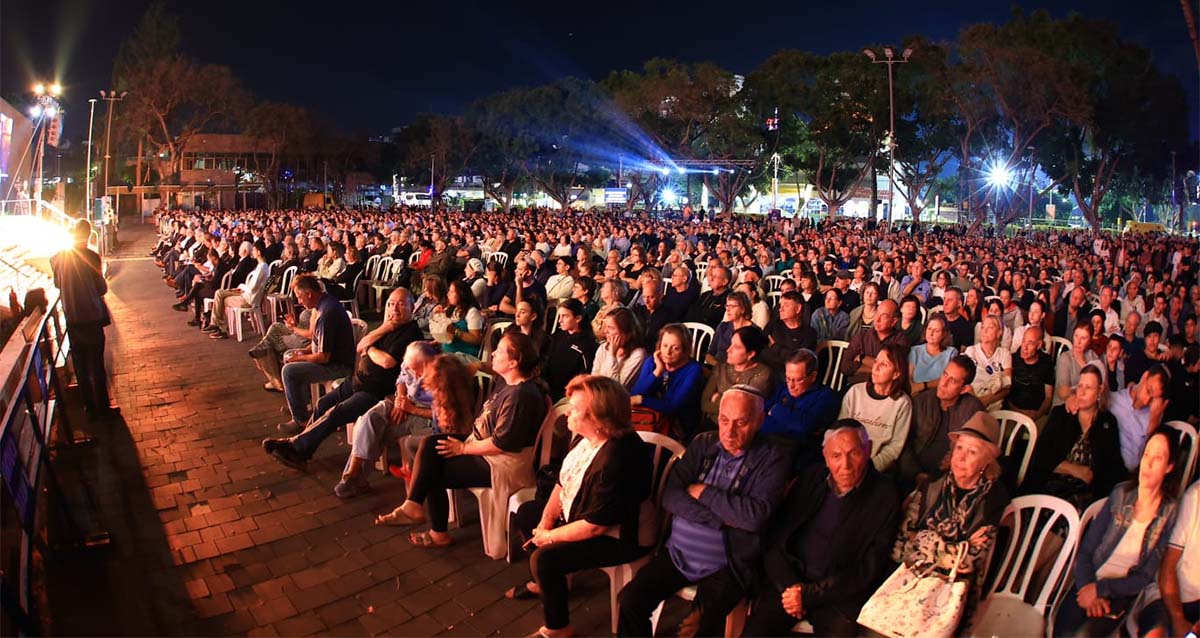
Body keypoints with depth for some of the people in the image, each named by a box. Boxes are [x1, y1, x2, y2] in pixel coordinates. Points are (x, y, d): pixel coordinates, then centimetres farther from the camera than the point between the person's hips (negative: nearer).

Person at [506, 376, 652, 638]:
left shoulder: (617, 459, -36)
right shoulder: (585, 437, -8)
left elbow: (595, 526, -30)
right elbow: (564, 481, 5)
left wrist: (550, 536, -17)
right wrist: (546, 521, -5)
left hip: (614, 538, -10)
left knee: (545, 558, -23)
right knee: (526, 513, 17)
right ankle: (541, 582, 36)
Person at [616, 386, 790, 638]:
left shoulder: (771, 459, -5)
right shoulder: (702, 444, 7)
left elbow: (755, 515, -19)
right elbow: (669, 497, -3)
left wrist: (702, 492, -10)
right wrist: (723, 518, -13)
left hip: (725, 566, -4)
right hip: (677, 553, 4)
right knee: (629, 601, -11)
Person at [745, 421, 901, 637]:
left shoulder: (885, 497, -2)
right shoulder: (810, 479, 8)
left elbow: (867, 570, -6)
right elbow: (774, 540, 7)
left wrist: (809, 594, -12)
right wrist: (789, 585, -9)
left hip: (839, 593, -2)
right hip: (790, 580, 2)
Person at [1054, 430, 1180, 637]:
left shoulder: (1171, 514, -3)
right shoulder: (1121, 493, 3)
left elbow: (1147, 577, -4)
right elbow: (1085, 549, 2)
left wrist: (1100, 589, -13)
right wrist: (1087, 587, -12)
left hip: (1122, 592, -2)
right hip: (1089, 581, 2)